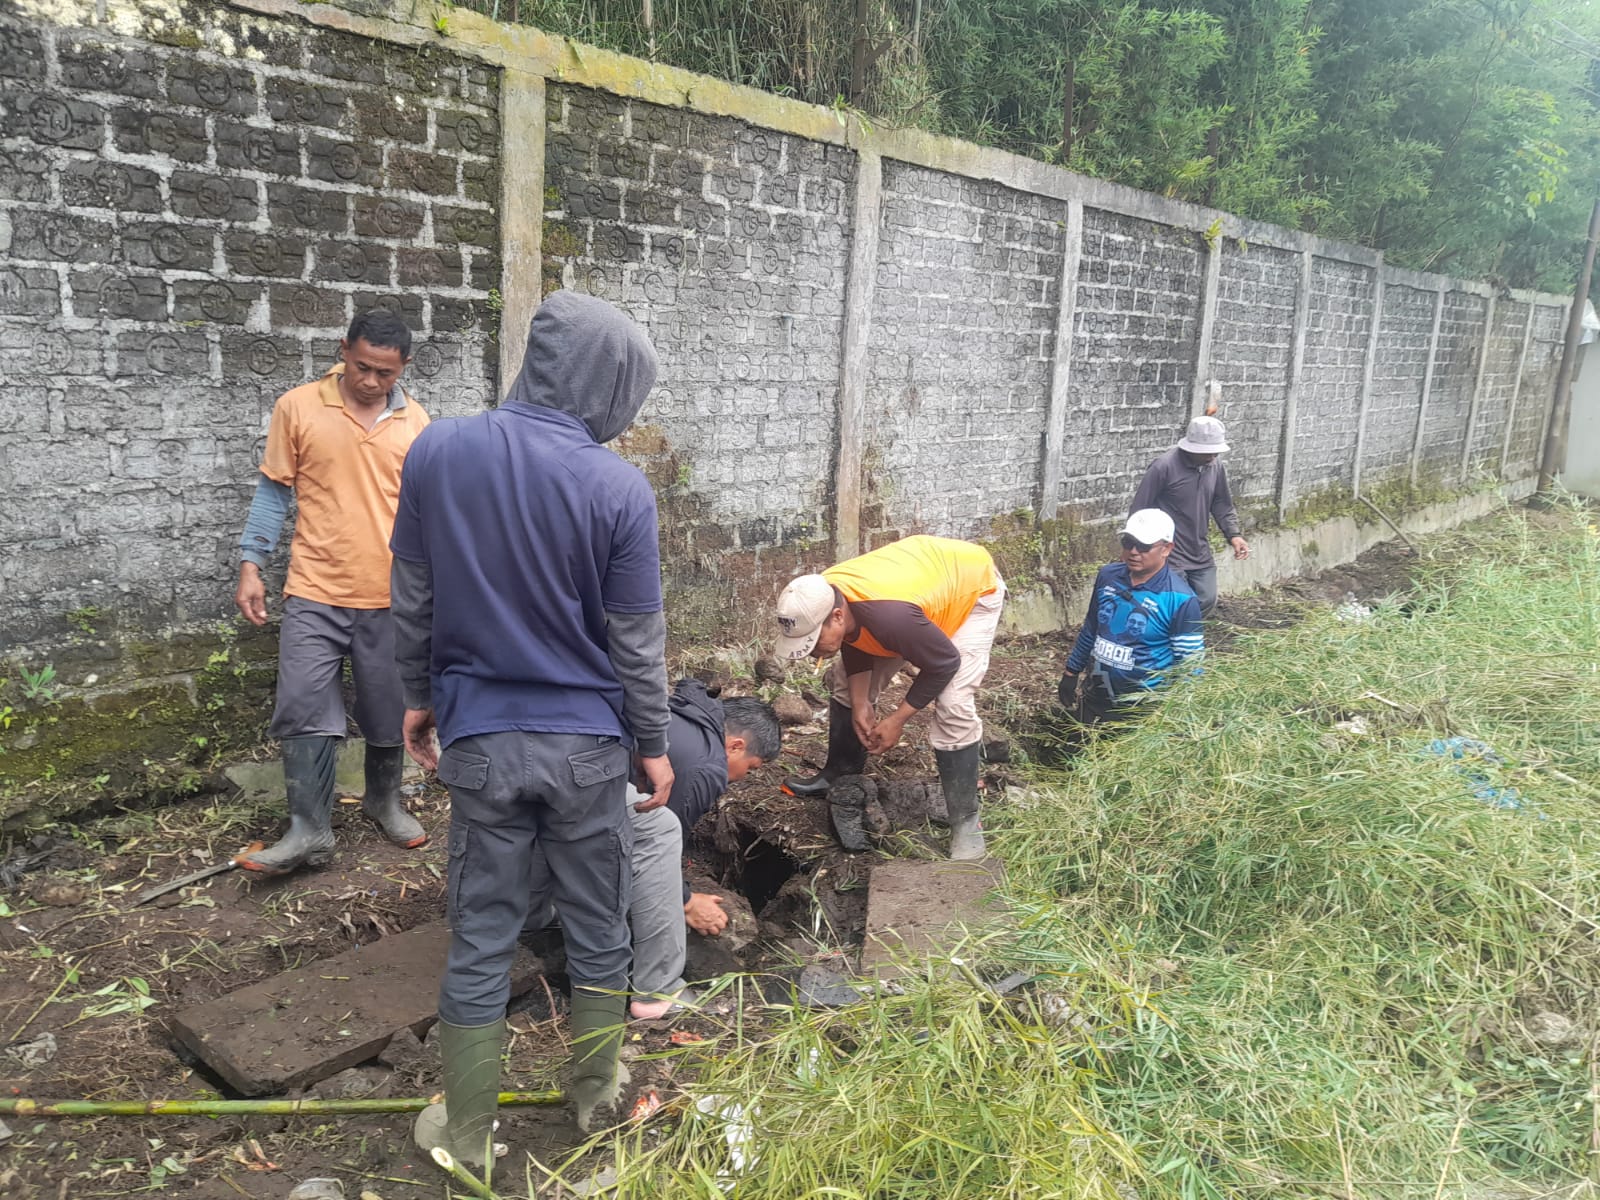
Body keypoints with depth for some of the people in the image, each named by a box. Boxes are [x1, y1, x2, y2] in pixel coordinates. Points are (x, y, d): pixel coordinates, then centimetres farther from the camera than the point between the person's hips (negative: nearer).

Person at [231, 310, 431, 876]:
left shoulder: (415, 422, 4)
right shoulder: (297, 408, -2)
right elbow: (274, 491, 4)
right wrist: (250, 565, -1)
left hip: (391, 596, 2)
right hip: (315, 593, -2)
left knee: (389, 711, 12)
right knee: (305, 710, -5)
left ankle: (384, 799, 34)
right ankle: (309, 831, 5)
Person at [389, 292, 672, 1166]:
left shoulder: (435, 452, -6)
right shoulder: (619, 488, -14)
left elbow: (411, 600, 3)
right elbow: (638, 642, -7)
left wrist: (417, 696, 17)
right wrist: (653, 746, 6)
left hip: (480, 737, 2)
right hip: (589, 743, -2)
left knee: (480, 939, 12)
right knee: (598, 929, 16)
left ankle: (467, 1133, 26)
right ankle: (597, 1097, 35)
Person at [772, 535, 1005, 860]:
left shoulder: (891, 616, -46)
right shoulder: (821, 599, -23)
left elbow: (944, 665, -29)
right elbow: (854, 645, -2)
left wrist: (897, 721, -21)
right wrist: (860, 705, -7)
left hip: (972, 588, -7)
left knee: (953, 705, -22)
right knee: (845, 680, 7)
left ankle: (965, 822, -9)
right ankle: (840, 775, 25)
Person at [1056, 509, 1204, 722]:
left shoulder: (1180, 599, -19)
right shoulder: (1107, 575, -1)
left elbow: (1190, 664, -14)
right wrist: (1071, 673, 16)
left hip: (1143, 707, -5)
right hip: (1096, 697, 6)